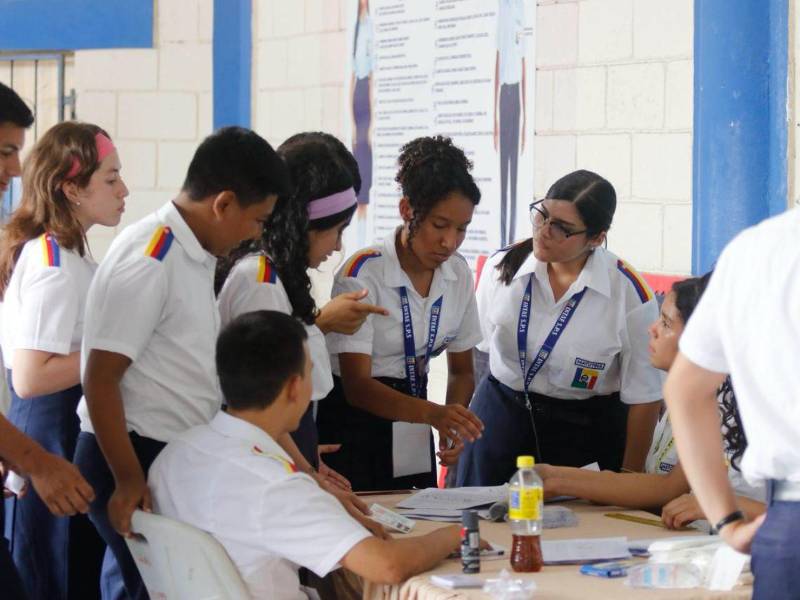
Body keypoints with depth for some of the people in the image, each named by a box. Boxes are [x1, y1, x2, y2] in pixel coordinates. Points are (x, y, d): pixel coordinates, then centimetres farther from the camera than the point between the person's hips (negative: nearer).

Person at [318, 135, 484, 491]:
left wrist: (452, 424, -11)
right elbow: (357, 385, -23)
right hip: (354, 429, -6)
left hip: (412, 432, 6)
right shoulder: (362, 275, -18)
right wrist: (432, 413, -39)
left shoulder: (458, 274, 0)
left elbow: (461, 371, 10)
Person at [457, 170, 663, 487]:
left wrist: (629, 481, -5)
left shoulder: (630, 294, -14)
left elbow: (644, 397, -8)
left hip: (586, 434, -3)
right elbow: (476, 350, 7)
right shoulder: (502, 267, -3)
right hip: (500, 420, 3)